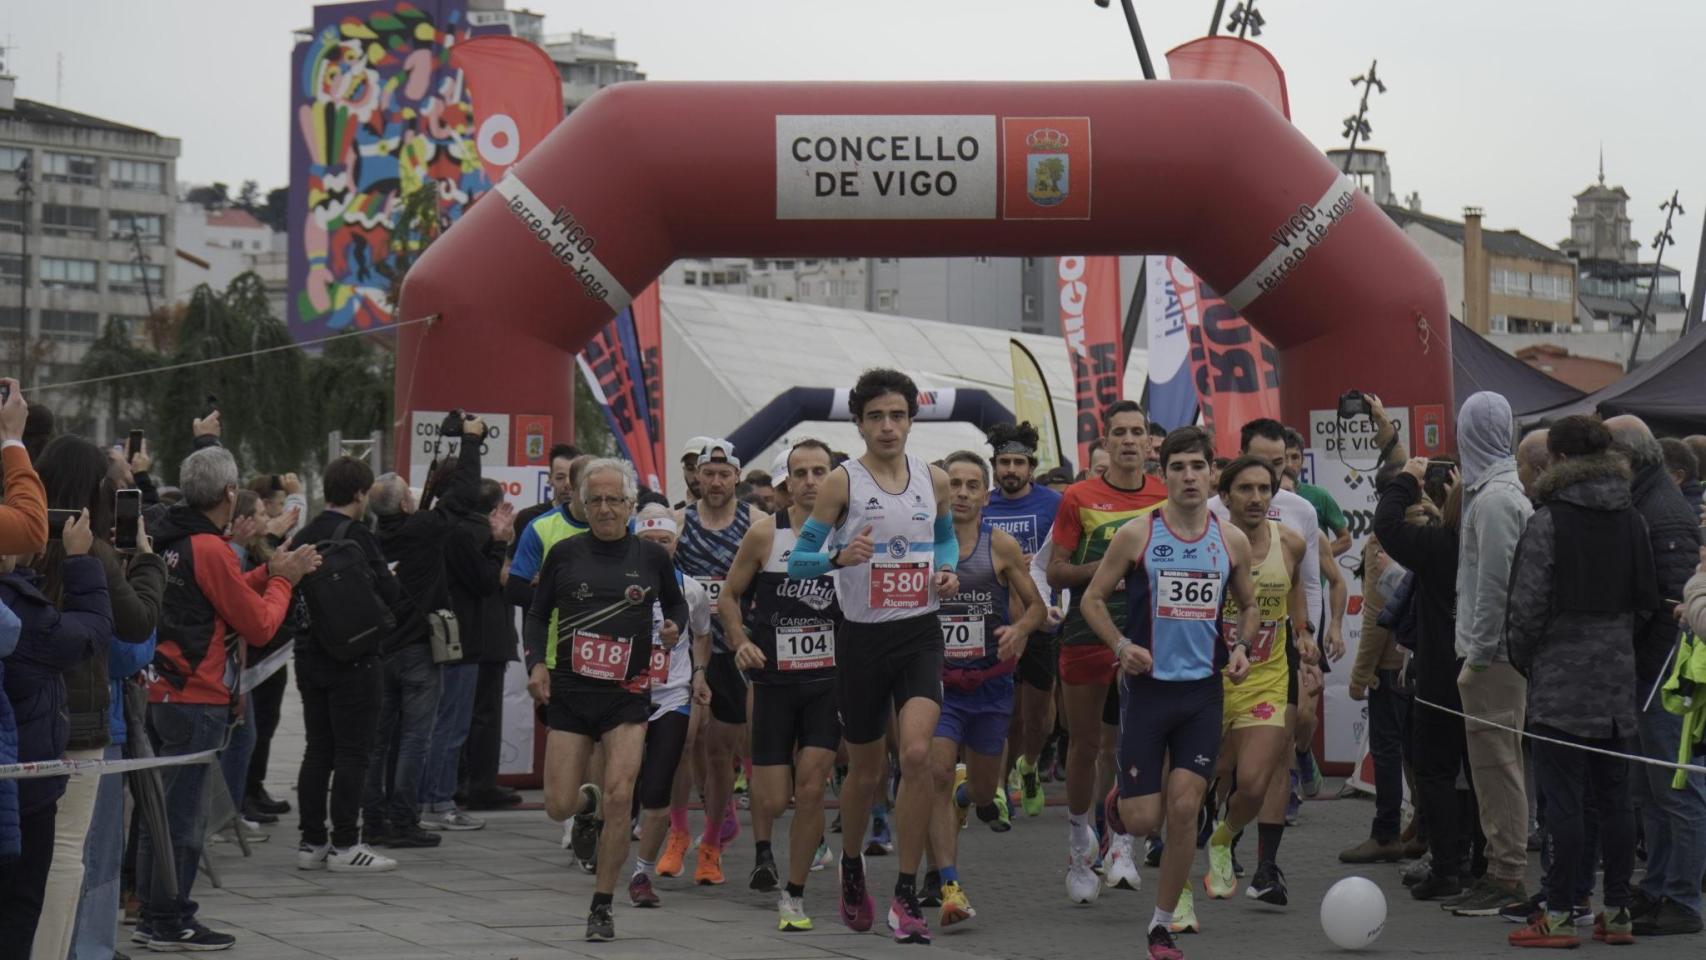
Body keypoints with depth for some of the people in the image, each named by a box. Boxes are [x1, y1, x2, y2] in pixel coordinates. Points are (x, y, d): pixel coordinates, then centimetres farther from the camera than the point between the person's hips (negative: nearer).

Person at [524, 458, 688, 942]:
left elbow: (676, 602, 19)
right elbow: (537, 614, 10)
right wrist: (536, 662, -6)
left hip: (627, 693, -1)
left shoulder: (651, 556, 2)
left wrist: (675, 627, -3)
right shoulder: (564, 554, 2)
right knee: (558, 807, -2)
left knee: (619, 797, -16)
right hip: (570, 689, 1)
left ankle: (602, 906, -2)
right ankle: (589, 801, 38)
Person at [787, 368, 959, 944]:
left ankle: (906, 897, -10)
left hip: (920, 634, 2)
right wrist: (839, 557, -27)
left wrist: (948, 570, 3)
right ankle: (851, 867, 39)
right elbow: (797, 560, -7)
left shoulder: (934, 480, 5)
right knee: (866, 772, 9)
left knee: (917, 754, -18)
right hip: (863, 637, -1)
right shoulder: (842, 482, -7)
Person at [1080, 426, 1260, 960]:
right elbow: (1092, 598, 2)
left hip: (1203, 690, 2)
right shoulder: (1136, 535, -4)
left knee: (1184, 810, -7)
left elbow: (1249, 605, 20)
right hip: (1147, 684, -2)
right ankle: (1118, 804, 35)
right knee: (1143, 821, -4)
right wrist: (1121, 645, -13)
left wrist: (1242, 647, 1)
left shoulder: (1231, 541, 4)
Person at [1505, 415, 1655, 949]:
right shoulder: (1632, 521, 7)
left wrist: (1522, 659, 4)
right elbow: (1648, 599, 12)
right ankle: (1617, 912, 14)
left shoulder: (1548, 521, -11)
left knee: (1562, 798, -4)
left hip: (1561, 683, -6)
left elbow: (1528, 604, -11)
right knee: (1613, 797, 10)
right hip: (1617, 679, 6)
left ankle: (1558, 916, -3)